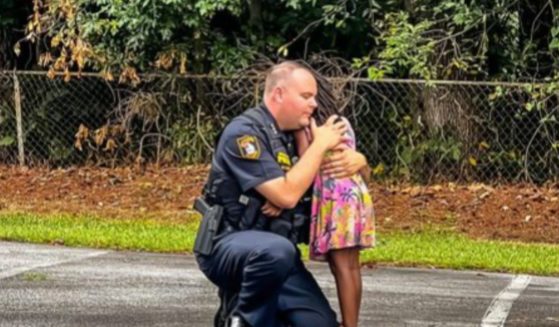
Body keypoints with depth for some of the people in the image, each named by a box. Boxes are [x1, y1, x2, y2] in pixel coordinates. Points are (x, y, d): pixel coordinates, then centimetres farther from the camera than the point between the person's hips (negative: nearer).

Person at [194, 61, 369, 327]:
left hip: (275, 252, 8)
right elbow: (286, 195, -25)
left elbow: (358, 159, 17)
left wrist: (356, 160, -8)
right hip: (228, 247, -7)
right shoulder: (244, 132, -16)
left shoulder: (297, 133, 8)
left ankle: (240, 299, 13)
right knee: (276, 251, -40)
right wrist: (320, 144, -16)